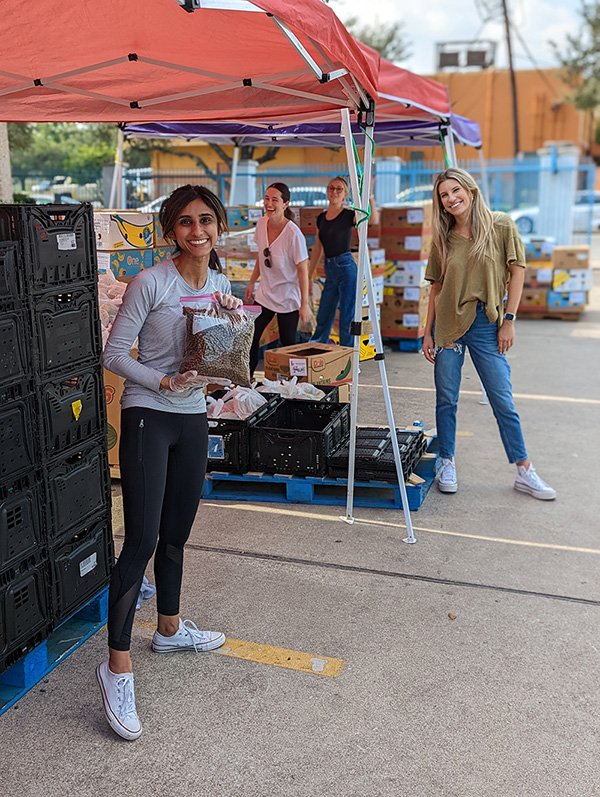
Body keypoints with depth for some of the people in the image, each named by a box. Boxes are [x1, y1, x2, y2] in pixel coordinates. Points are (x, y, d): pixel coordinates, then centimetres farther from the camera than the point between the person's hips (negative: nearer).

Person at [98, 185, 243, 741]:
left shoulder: (221, 284, 7)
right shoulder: (150, 283, -12)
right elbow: (114, 353, -10)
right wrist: (163, 382, -22)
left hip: (193, 419, 6)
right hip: (148, 418, -6)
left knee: (176, 533, 18)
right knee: (141, 540, -10)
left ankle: (169, 628, 37)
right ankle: (117, 665, 0)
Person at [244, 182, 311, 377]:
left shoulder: (293, 234, -20)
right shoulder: (261, 224, -2)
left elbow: (303, 270, -16)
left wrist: (305, 304, -16)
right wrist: (251, 283, 16)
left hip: (287, 299, -6)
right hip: (265, 294, 6)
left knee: (288, 344, 1)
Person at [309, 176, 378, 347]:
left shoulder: (349, 215, -6)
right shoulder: (321, 218, 12)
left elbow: (374, 219, -25)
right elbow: (318, 249, 17)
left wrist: (369, 197, -35)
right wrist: (310, 275, 17)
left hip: (346, 267, -6)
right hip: (330, 269, 6)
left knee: (347, 317, -2)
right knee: (323, 316, 15)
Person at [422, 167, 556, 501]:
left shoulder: (501, 225, -2)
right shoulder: (443, 237, 5)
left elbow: (517, 271, -1)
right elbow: (436, 287, 8)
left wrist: (509, 320, -6)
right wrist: (428, 332, 5)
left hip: (487, 322, -2)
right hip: (448, 323, 2)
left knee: (503, 400, 2)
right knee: (446, 399, 6)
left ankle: (525, 472, 12)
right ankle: (447, 464, 21)